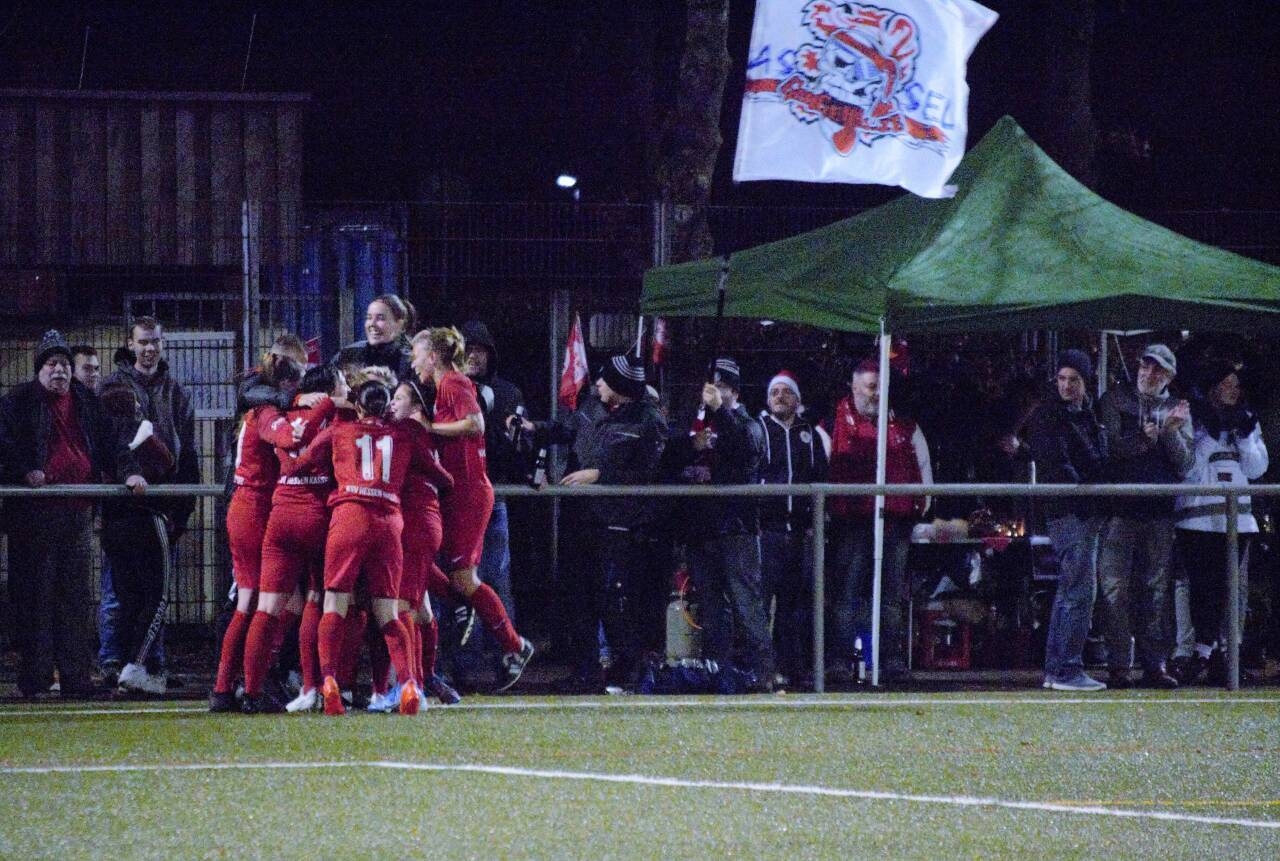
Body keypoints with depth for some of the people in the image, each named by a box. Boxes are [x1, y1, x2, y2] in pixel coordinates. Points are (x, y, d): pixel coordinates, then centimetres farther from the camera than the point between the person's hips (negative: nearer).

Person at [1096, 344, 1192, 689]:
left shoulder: (1177, 410, 14)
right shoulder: (1115, 399, 8)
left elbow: (1185, 464, 6)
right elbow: (1109, 446, -3)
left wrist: (1170, 433, -9)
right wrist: (1143, 440, -16)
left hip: (1159, 509, 3)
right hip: (1120, 507, -3)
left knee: (1156, 587, 4)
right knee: (1115, 586, -7)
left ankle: (1155, 663, 7)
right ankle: (1117, 664, -5)